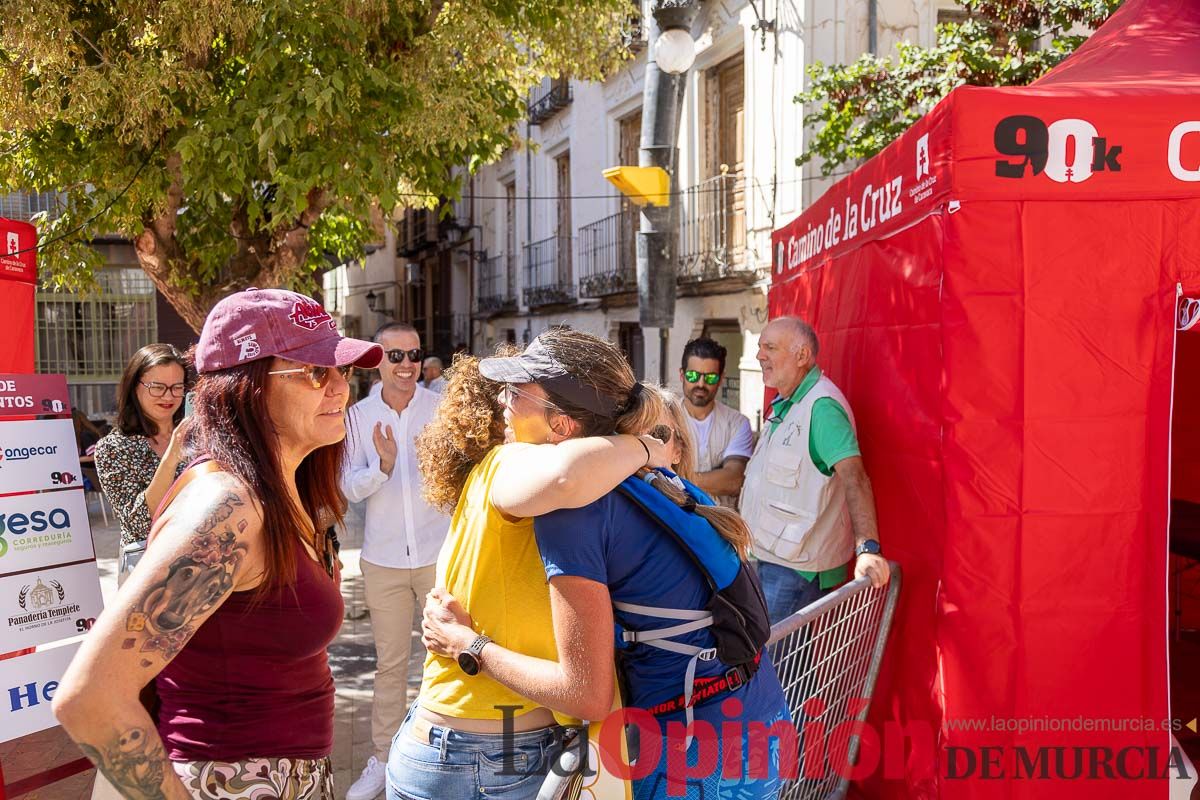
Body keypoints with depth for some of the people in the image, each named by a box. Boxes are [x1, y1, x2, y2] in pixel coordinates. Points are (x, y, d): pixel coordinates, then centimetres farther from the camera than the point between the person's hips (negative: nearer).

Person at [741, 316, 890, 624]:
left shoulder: (821, 405, -19)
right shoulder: (785, 405, 14)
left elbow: (854, 477, -28)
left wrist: (867, 547, -38)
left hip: (794, 568, -10)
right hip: (770, 558, 10)